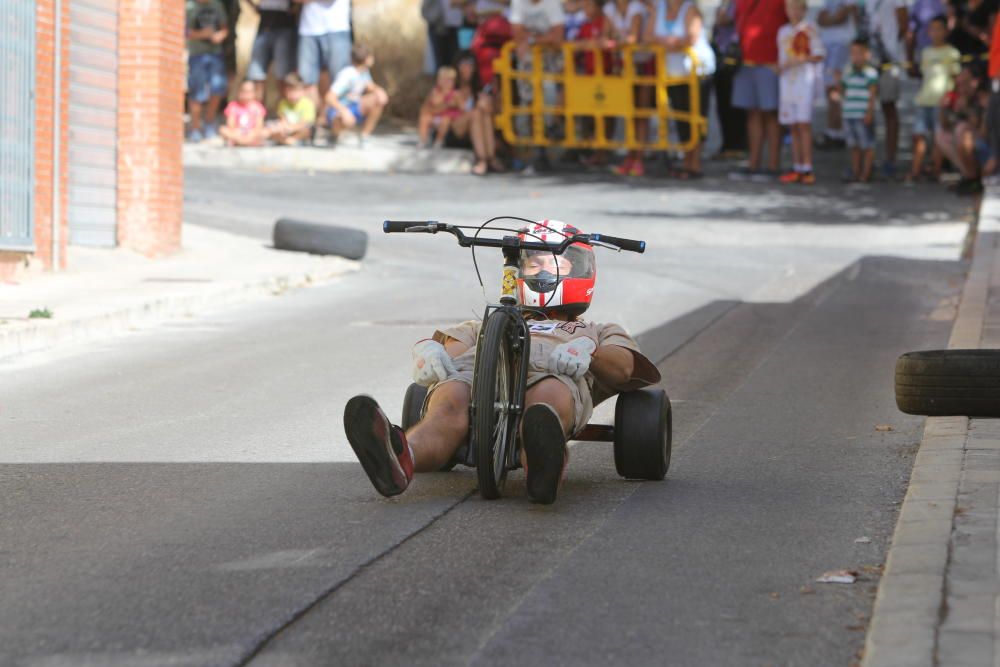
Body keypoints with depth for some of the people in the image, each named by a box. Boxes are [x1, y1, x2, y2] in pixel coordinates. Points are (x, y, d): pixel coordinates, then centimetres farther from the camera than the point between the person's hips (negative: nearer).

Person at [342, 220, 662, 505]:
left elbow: (622, 366, 18)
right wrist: (428, 350, -3)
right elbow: (451, 344, 24)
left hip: (550, 374, -1)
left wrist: (587, 352, -8)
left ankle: (542, 470, -77)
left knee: (549, 397, -43)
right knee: (449, 408, -38)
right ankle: (400, 458, -72)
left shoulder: (597, 333, 43)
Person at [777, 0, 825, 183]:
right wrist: (781, 67, 4)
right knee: (793, 127, 3)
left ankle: (807, 169, -14)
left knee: (804, 124, -12)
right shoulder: (783, 31, 17)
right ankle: (797, 169, 4)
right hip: (787, 80, 6)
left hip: (805, 80, -6)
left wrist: (797, 61, -14)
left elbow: (818, 56, -5)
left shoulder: (809, 29, -1)